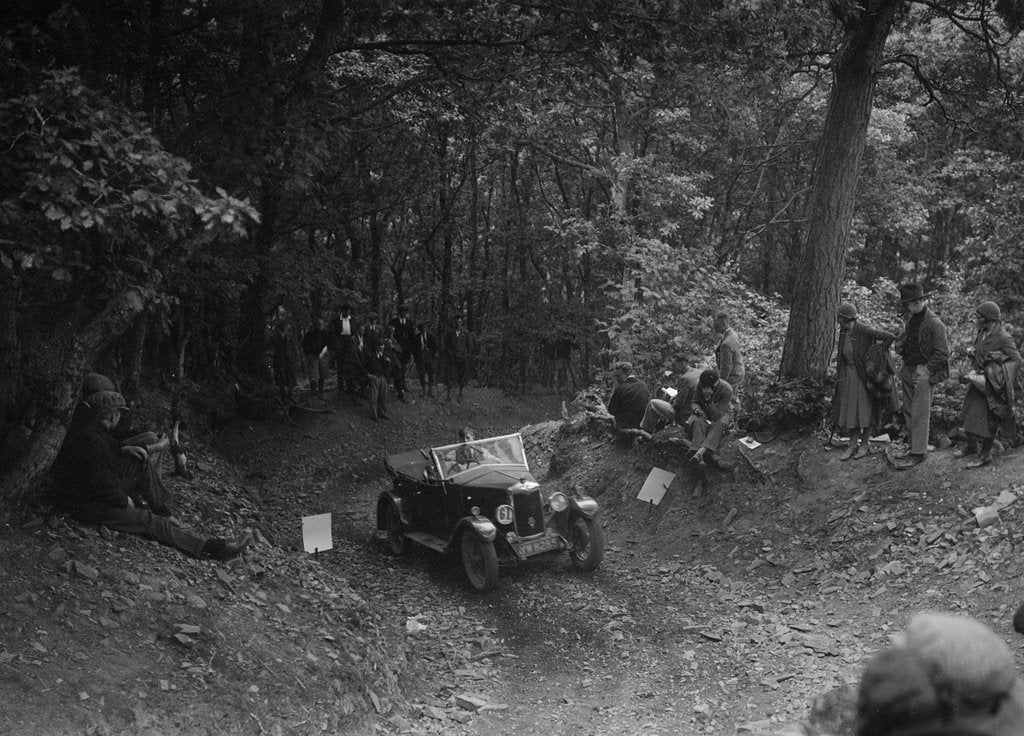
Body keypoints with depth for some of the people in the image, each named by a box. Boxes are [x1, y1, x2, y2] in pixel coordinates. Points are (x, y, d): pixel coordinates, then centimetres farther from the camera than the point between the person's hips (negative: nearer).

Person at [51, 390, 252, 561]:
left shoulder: (87, 423, 1)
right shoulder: (90, 441, -29)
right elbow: (101, 485, -30)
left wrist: (123, 449, 5)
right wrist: (124, 501, -13)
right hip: (88, 504, -10)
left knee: (141, 463, 10)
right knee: (152, 522, -16)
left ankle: (163, 511, 12)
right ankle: (212, 546, -21)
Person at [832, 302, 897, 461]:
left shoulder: (864, 330, -22)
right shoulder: (844, 330, -1)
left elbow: (890, 337, -24)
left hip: (865, 375, -6)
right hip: (849, 375, 6)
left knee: (865, 409, 5)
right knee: (850, 410, 6)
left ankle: (864, 445, 17)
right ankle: (853, 445, 14)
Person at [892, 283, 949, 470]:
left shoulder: (935, 324, -15)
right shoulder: (911, 319, 11)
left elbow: (942, 353, -15)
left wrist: (926, 370, -14)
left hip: (923, 372, -8)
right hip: (908, 370, 8)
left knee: (919, 414, -6)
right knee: (908, 411, 12)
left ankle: (919, 453, -2)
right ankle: (912, 445, 23)